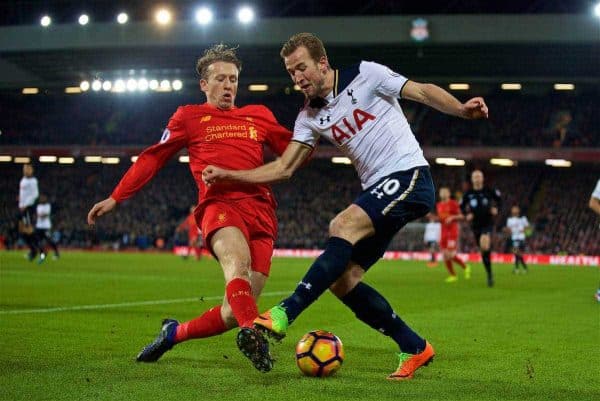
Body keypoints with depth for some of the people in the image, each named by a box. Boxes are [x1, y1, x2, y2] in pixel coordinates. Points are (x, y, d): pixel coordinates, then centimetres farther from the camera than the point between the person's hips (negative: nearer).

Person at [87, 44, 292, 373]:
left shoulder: (259, 115, 24)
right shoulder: (189, 117, 17)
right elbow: (152, 158, 18)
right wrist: (115, 198, 14)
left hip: (261, 212, 3)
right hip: (219, 205, -3)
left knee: (234, 311, -6)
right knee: (238, 261, -38)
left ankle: (174, 333, 17)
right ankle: (252, 333, -58)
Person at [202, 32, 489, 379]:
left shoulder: (366, 75, -5)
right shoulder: (310, 117, 11)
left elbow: (422, 91, -8)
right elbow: (283, 168, 10)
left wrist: (461, 110, -26)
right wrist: (228, 175, 0)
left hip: (410, 178, -8)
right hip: (377, 191, 8)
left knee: (343, 226, -28)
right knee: (341, 279, -3)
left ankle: (284, 315, -30)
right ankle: (415, 349, 6)